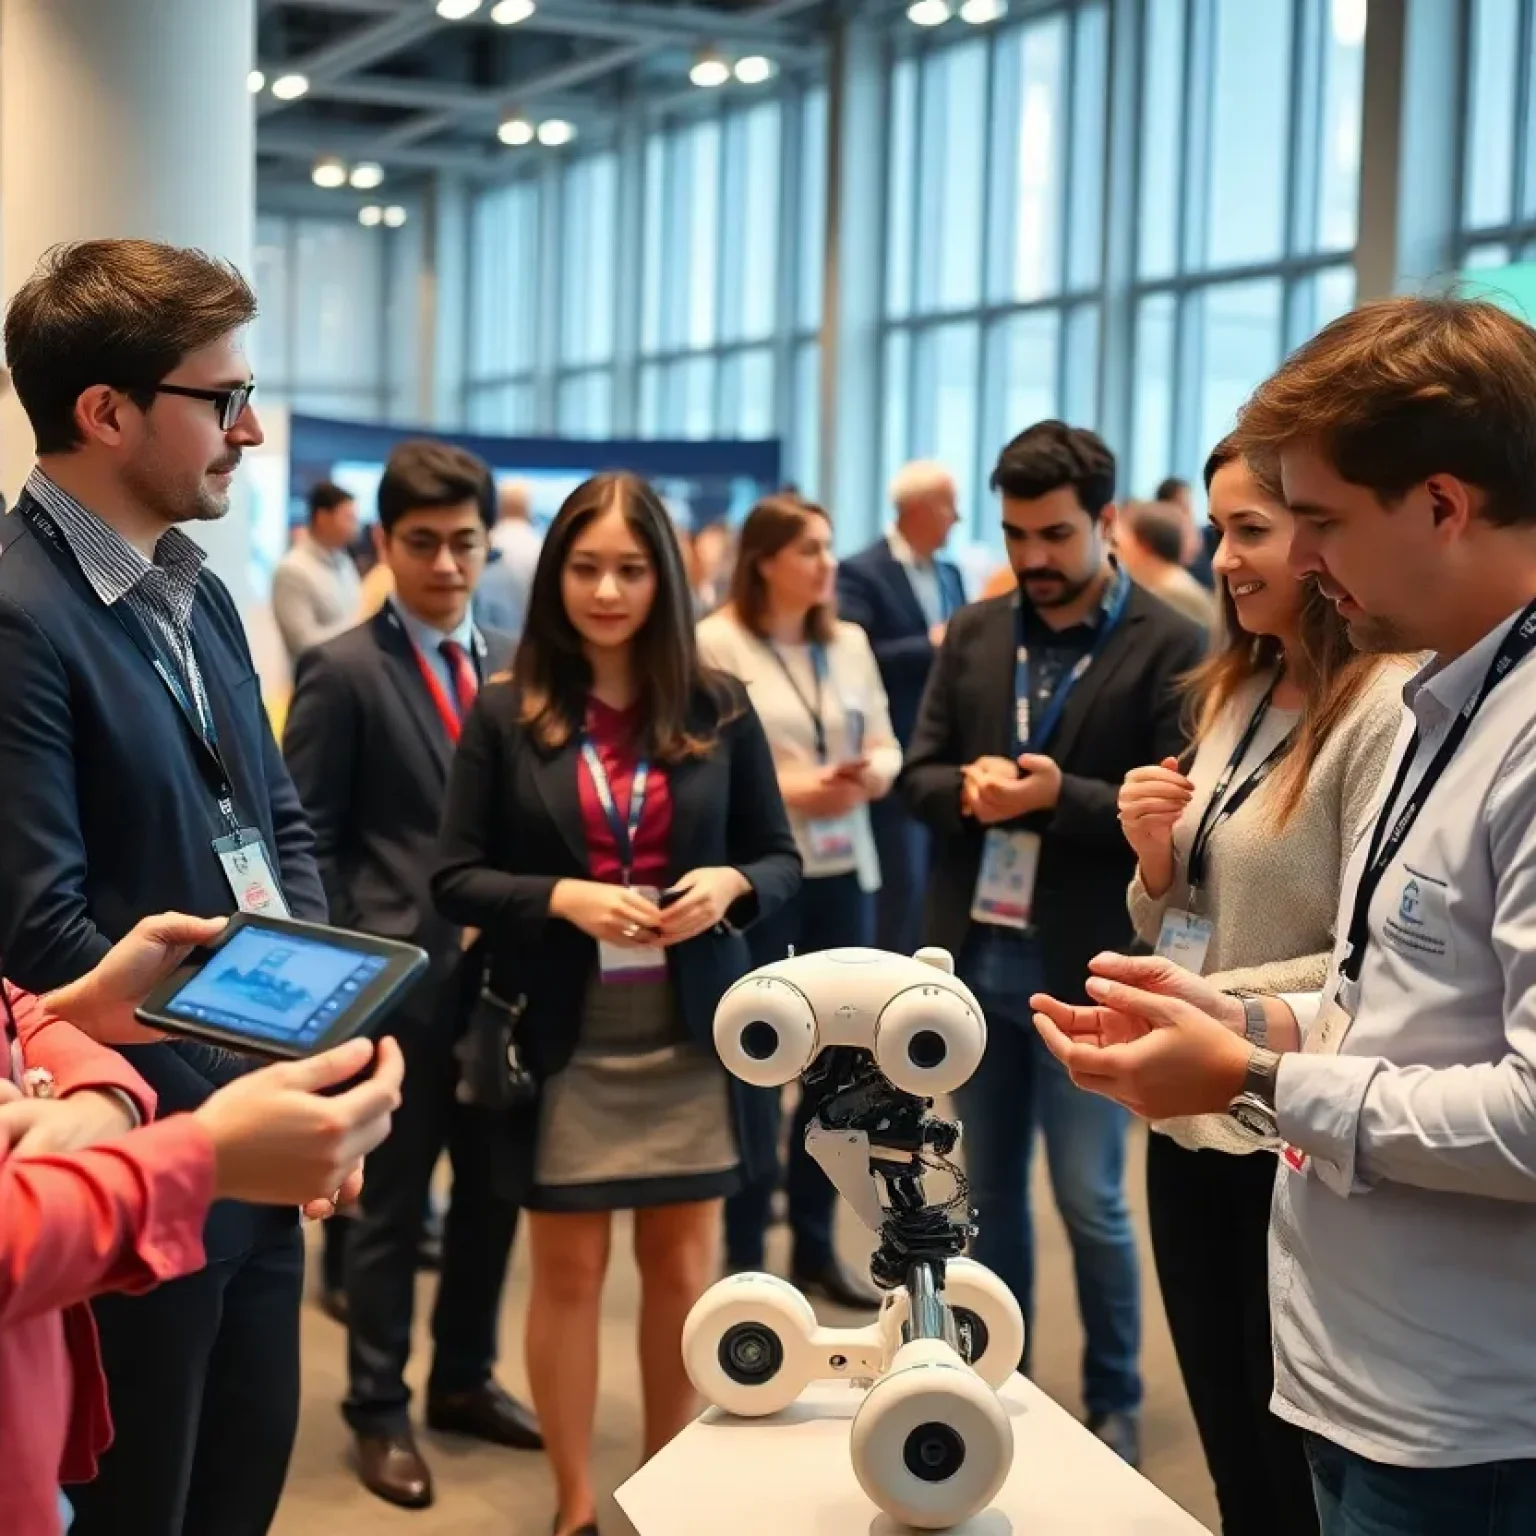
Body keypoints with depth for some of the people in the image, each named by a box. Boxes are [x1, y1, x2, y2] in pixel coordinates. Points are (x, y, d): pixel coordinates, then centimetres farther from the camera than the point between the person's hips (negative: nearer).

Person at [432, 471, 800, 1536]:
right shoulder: (506, 716, -4)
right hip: (561, 1037, -1)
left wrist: (730, 885, -16)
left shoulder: (719, 709, 0)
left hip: (694, 1034, 1)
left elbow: (781, 859, 6)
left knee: (683, 1266, 11)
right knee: (568, 1269, 9)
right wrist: (562, 899, -20)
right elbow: (458, 879, -3)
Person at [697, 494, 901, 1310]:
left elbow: (884, 746, 9)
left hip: (842, 872, 6)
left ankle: (815, 1244, 26)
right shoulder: (715, 644, -9)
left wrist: (868, 774, -12)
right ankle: (743, 1253, 17)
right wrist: (790, 793, -18)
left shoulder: (850, 643, 8)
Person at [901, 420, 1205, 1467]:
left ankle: (1115, 1402, 23)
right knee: (988, 1189, 15)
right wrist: (968, 787, -13)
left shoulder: (1171, 647, -7)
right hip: (975, 956, 5)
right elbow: (918, 775, 8)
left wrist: (1060, 797, -21)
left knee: (1090, 1201, 4)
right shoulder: (972, 634, 8)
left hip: (1084, 968, -4)